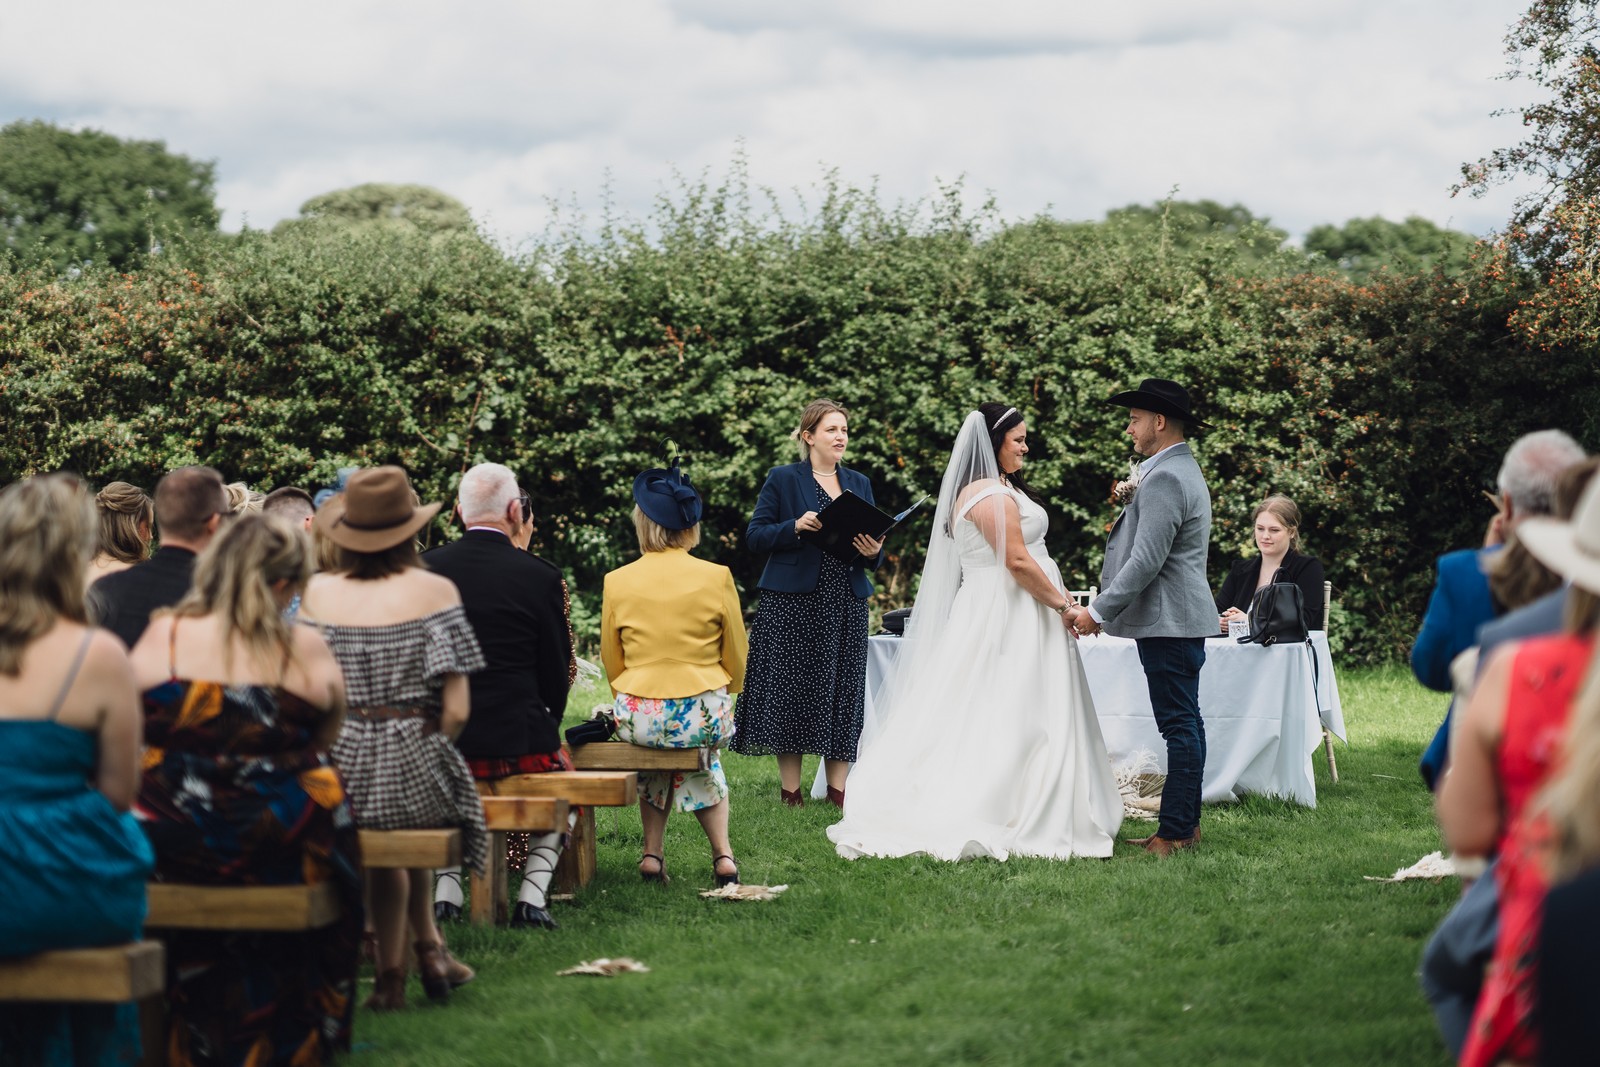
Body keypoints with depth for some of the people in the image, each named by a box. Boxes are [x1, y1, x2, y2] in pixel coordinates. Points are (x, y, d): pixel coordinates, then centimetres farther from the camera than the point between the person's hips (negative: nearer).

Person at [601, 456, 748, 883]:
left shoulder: (617, 582, -4)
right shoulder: (716, 577, -7)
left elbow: (612, 661, 7)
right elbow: (736, 657, 3)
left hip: (637, 717, 0)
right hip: (703, 716, 0)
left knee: (653, 748, 35)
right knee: (701, 760, 33)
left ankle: (653, 853, 25)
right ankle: (722, 853, 21)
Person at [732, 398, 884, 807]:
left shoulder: (859, 484, 15)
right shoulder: (783, 480, 1)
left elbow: (873, 544, 17)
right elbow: (755, 536, -2)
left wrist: (873, 552, -6)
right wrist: (795, 527, -18)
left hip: (845, 604, 4)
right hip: (793, 602, -4)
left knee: (843, 690, 2)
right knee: (791, 689, -3)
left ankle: (838, 787, 5)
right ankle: (790, 786, 4)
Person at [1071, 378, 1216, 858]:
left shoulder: (1165, 479, -17)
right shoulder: (1181, 470, 18)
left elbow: (1146, 561, -22)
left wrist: (1098, 612, -18)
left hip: (1169, 621, -11)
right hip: (1181, 619, 11)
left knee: (1179, 724, -9)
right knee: (1184, 723, 13)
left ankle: (1176, 831, -8)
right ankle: (1185, 823, 19)